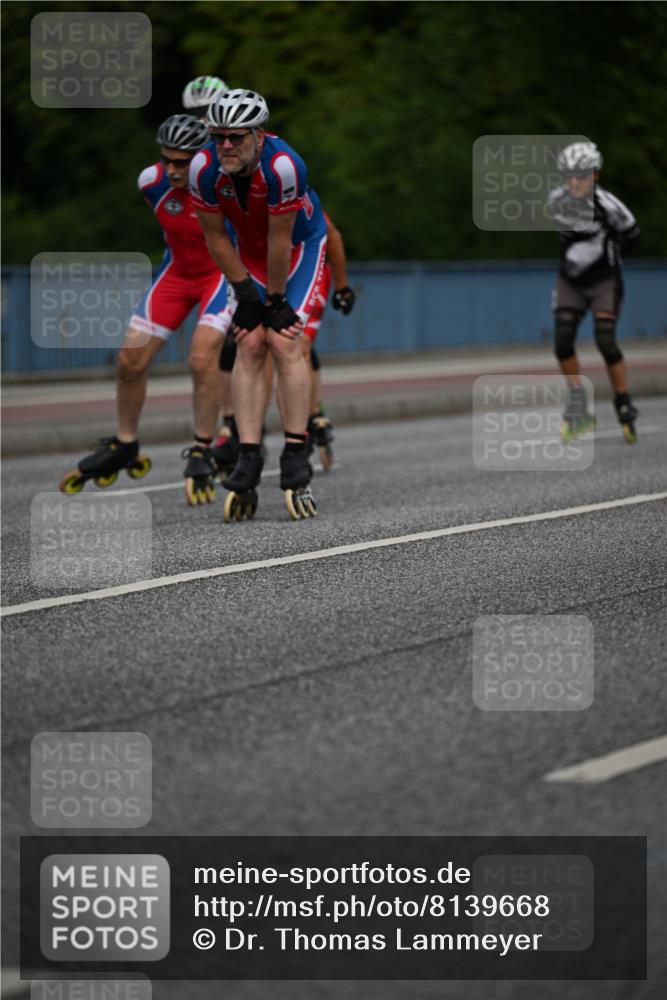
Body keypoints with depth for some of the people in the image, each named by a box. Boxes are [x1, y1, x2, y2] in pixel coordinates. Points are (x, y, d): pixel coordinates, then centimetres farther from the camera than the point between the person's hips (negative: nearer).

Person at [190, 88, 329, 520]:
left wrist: (277, 301, -18)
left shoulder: (282, 166, -36)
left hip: (301, 246, -4)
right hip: (249, 250, 4)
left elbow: (280, 242, -27)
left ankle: (297, 463, -16)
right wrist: (246, 294, -10)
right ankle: (248, 461, -11)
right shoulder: (205, 169, -24)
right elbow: (217, 238, -11)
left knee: (284, 341, -17)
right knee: (250, 345, -9)